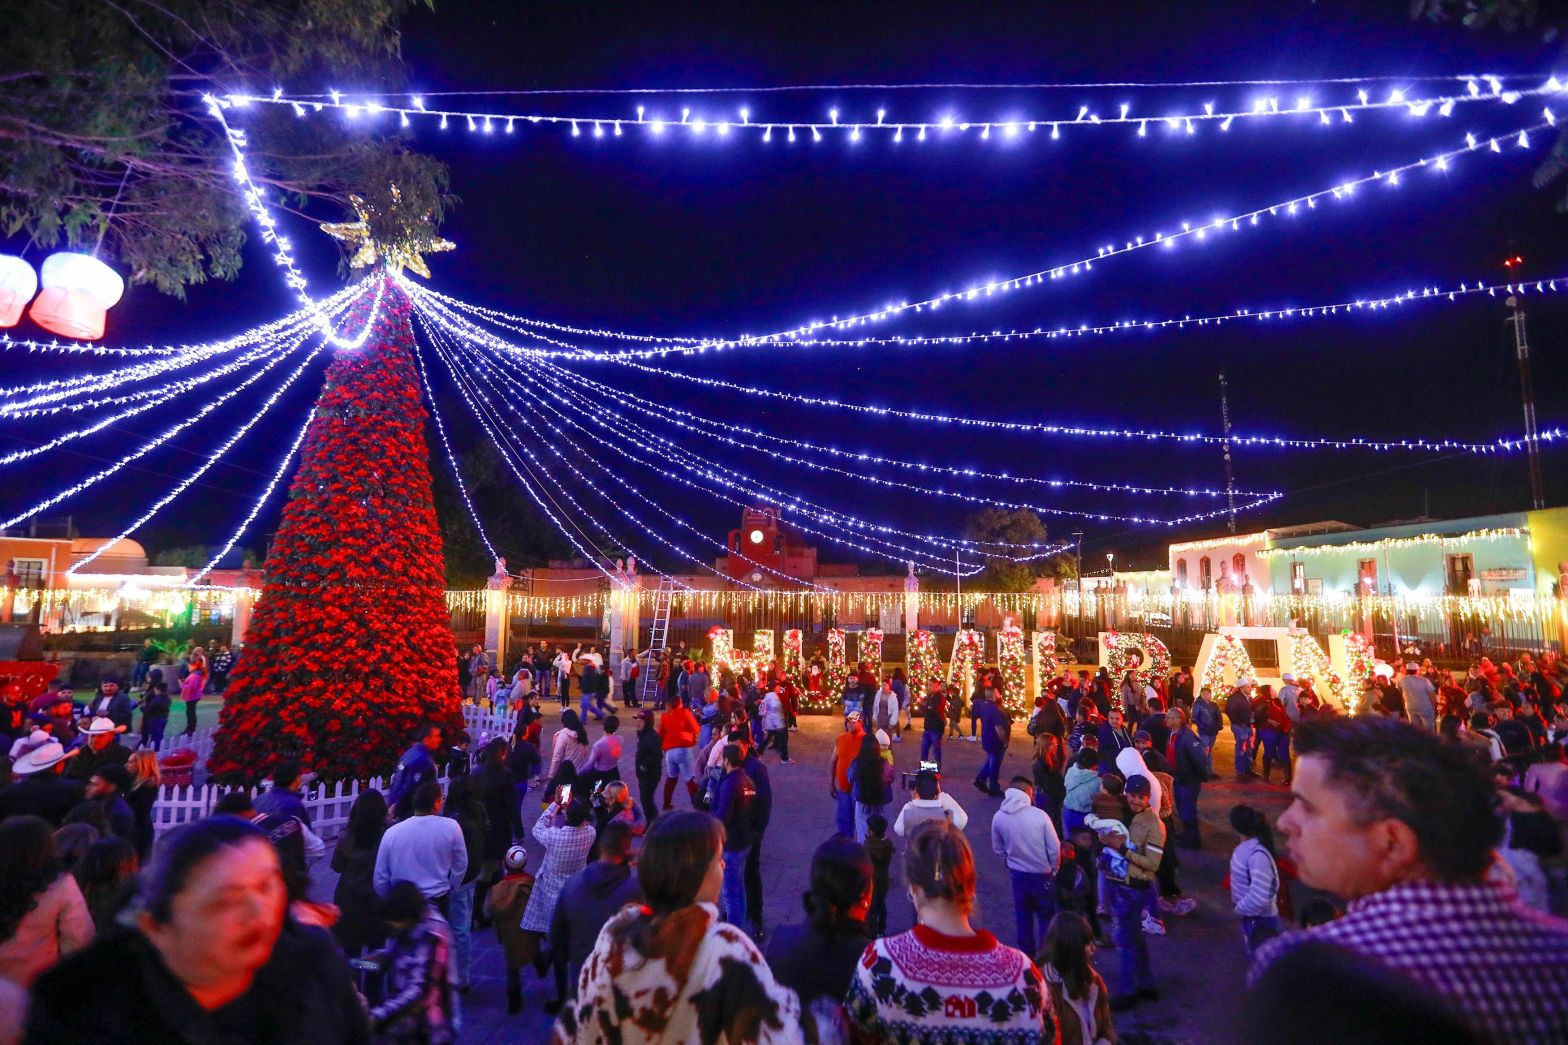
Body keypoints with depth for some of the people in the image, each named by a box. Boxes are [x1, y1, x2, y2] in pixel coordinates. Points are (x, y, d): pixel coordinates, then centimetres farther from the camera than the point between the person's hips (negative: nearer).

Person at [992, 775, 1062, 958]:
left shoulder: (998, 817, -11)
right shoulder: (1039, 815, -22)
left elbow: (998, 849, 3)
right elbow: (1055, 848, -14)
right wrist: (1053, 869, 5)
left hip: (1017, 874, 3)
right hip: (1042, 875, -3)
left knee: (1023, 915, 22)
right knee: (1046, 916, 17)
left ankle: (1026, 953, 34)